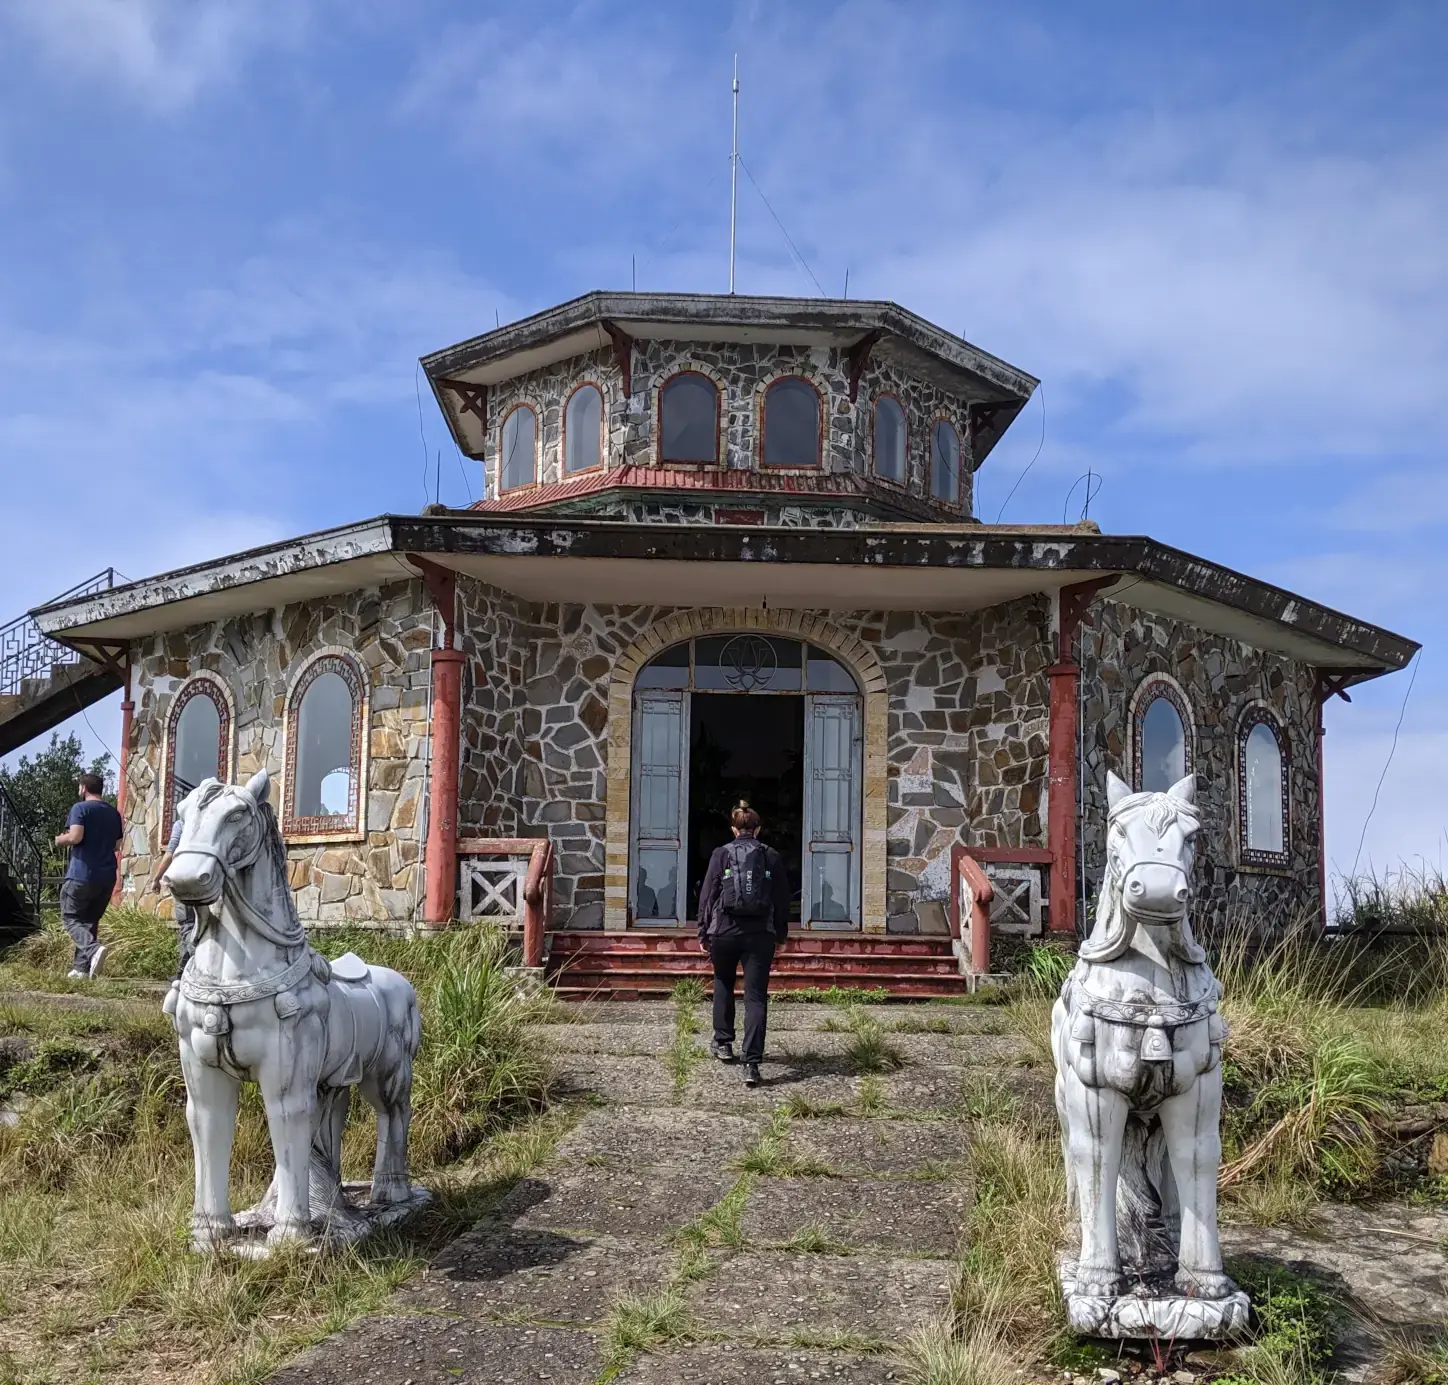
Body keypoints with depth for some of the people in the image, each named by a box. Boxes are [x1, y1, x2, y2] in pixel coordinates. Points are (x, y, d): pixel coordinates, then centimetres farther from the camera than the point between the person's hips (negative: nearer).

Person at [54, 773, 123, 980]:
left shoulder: (81, 808, -6)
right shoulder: (113, 813, 15)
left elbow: (75, 837, -17)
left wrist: (60, 840, 3)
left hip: (82, 874, -6)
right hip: (107, 876, 6)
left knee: (71, 917, 2)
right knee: (90, 920, 13)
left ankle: (93, 949, -24)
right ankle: (81, 967, 7)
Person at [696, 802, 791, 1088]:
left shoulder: (721, 855, 1)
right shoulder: (772, 857, 5)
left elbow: (707, 895, 0)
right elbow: (782, 898, 8)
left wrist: (703, 933, 8)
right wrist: (781, 934, 19)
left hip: (724, 931, 0)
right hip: (760, 935, 0)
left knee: (723, 984, 24)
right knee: (756, 996, -2)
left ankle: (723, 1043, 32)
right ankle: (752, 1063, -12)